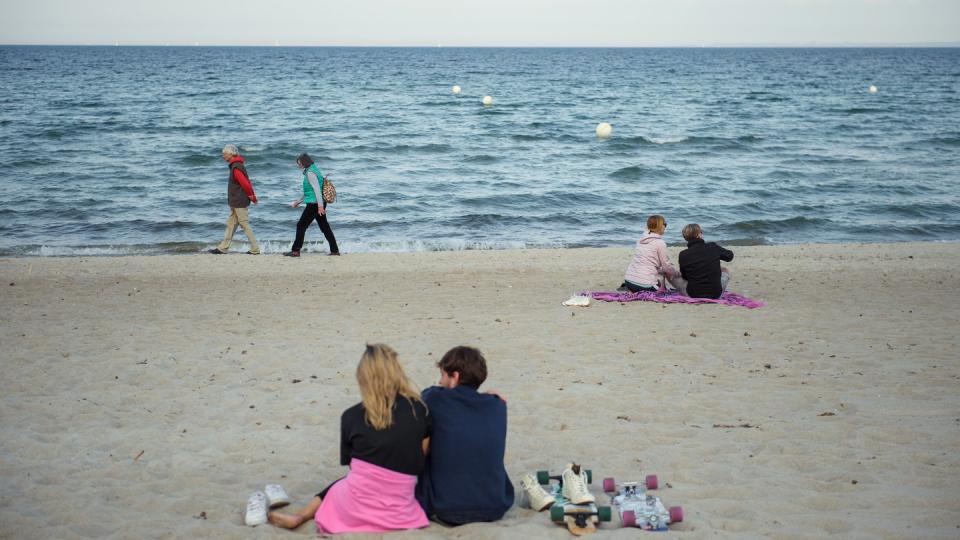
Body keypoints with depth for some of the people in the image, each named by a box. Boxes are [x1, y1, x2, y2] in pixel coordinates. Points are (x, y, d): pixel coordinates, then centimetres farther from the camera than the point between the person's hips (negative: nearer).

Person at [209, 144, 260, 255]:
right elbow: (247, 182, 17)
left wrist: (251, 197, -12)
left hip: (239, 203, -10)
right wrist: (253, 196, 13)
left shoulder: (236, 168, -19)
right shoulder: (236, 166, 14)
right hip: (235, 202, 10)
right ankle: (223, 248, 17)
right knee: (231, 224, 12)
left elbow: (246, 184, -25)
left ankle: (255, 249, -2)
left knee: (245, 225, -6)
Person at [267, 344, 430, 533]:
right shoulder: (418, 409, -2)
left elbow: (352, 465, 9)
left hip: (355, 509, 0)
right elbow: (422, 456, 8)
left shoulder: (351, 416, -1)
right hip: (397, 515, 0)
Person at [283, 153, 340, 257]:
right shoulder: (312, 171, 18)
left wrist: (320, 206, -25)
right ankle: (335, 250, 10)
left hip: (314, 204, -10)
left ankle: (295, 251, 0)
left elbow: (317, 189, -21)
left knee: (301, 225, -3)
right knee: (324, 226, 11)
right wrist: (298, 201, 31)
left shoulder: (310, 173, -13)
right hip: (318, 204, 10)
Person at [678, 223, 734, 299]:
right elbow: (729, 256, 12)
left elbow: (684, 277, 5)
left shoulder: (683, 255, -9)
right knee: (725, 271, 29)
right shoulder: (713, 247, -9)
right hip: (715, 293, 1)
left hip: (693, 294, -1)